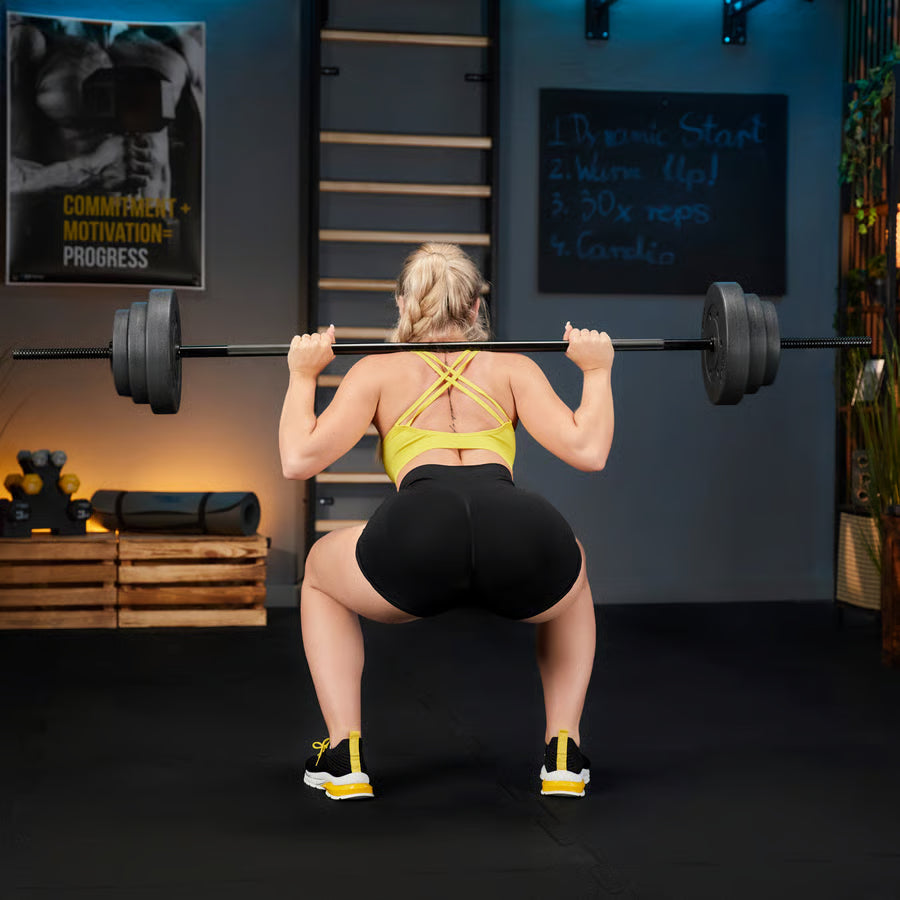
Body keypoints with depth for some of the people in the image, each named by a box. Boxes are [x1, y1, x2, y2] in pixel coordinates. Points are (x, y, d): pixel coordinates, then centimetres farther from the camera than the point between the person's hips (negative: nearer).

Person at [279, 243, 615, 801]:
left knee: (322, 574, 34)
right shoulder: (512, 367, 29)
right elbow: (588, 452, 15)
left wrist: (303, 375, 31)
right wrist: (597, 371, 31)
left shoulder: (380, 369, 27)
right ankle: (564, 754, 27)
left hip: (418, 532, -1)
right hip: (524, 534, 1)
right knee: (572, 580, 40)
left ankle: (344, 756, 22)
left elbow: (299, 459, 16)